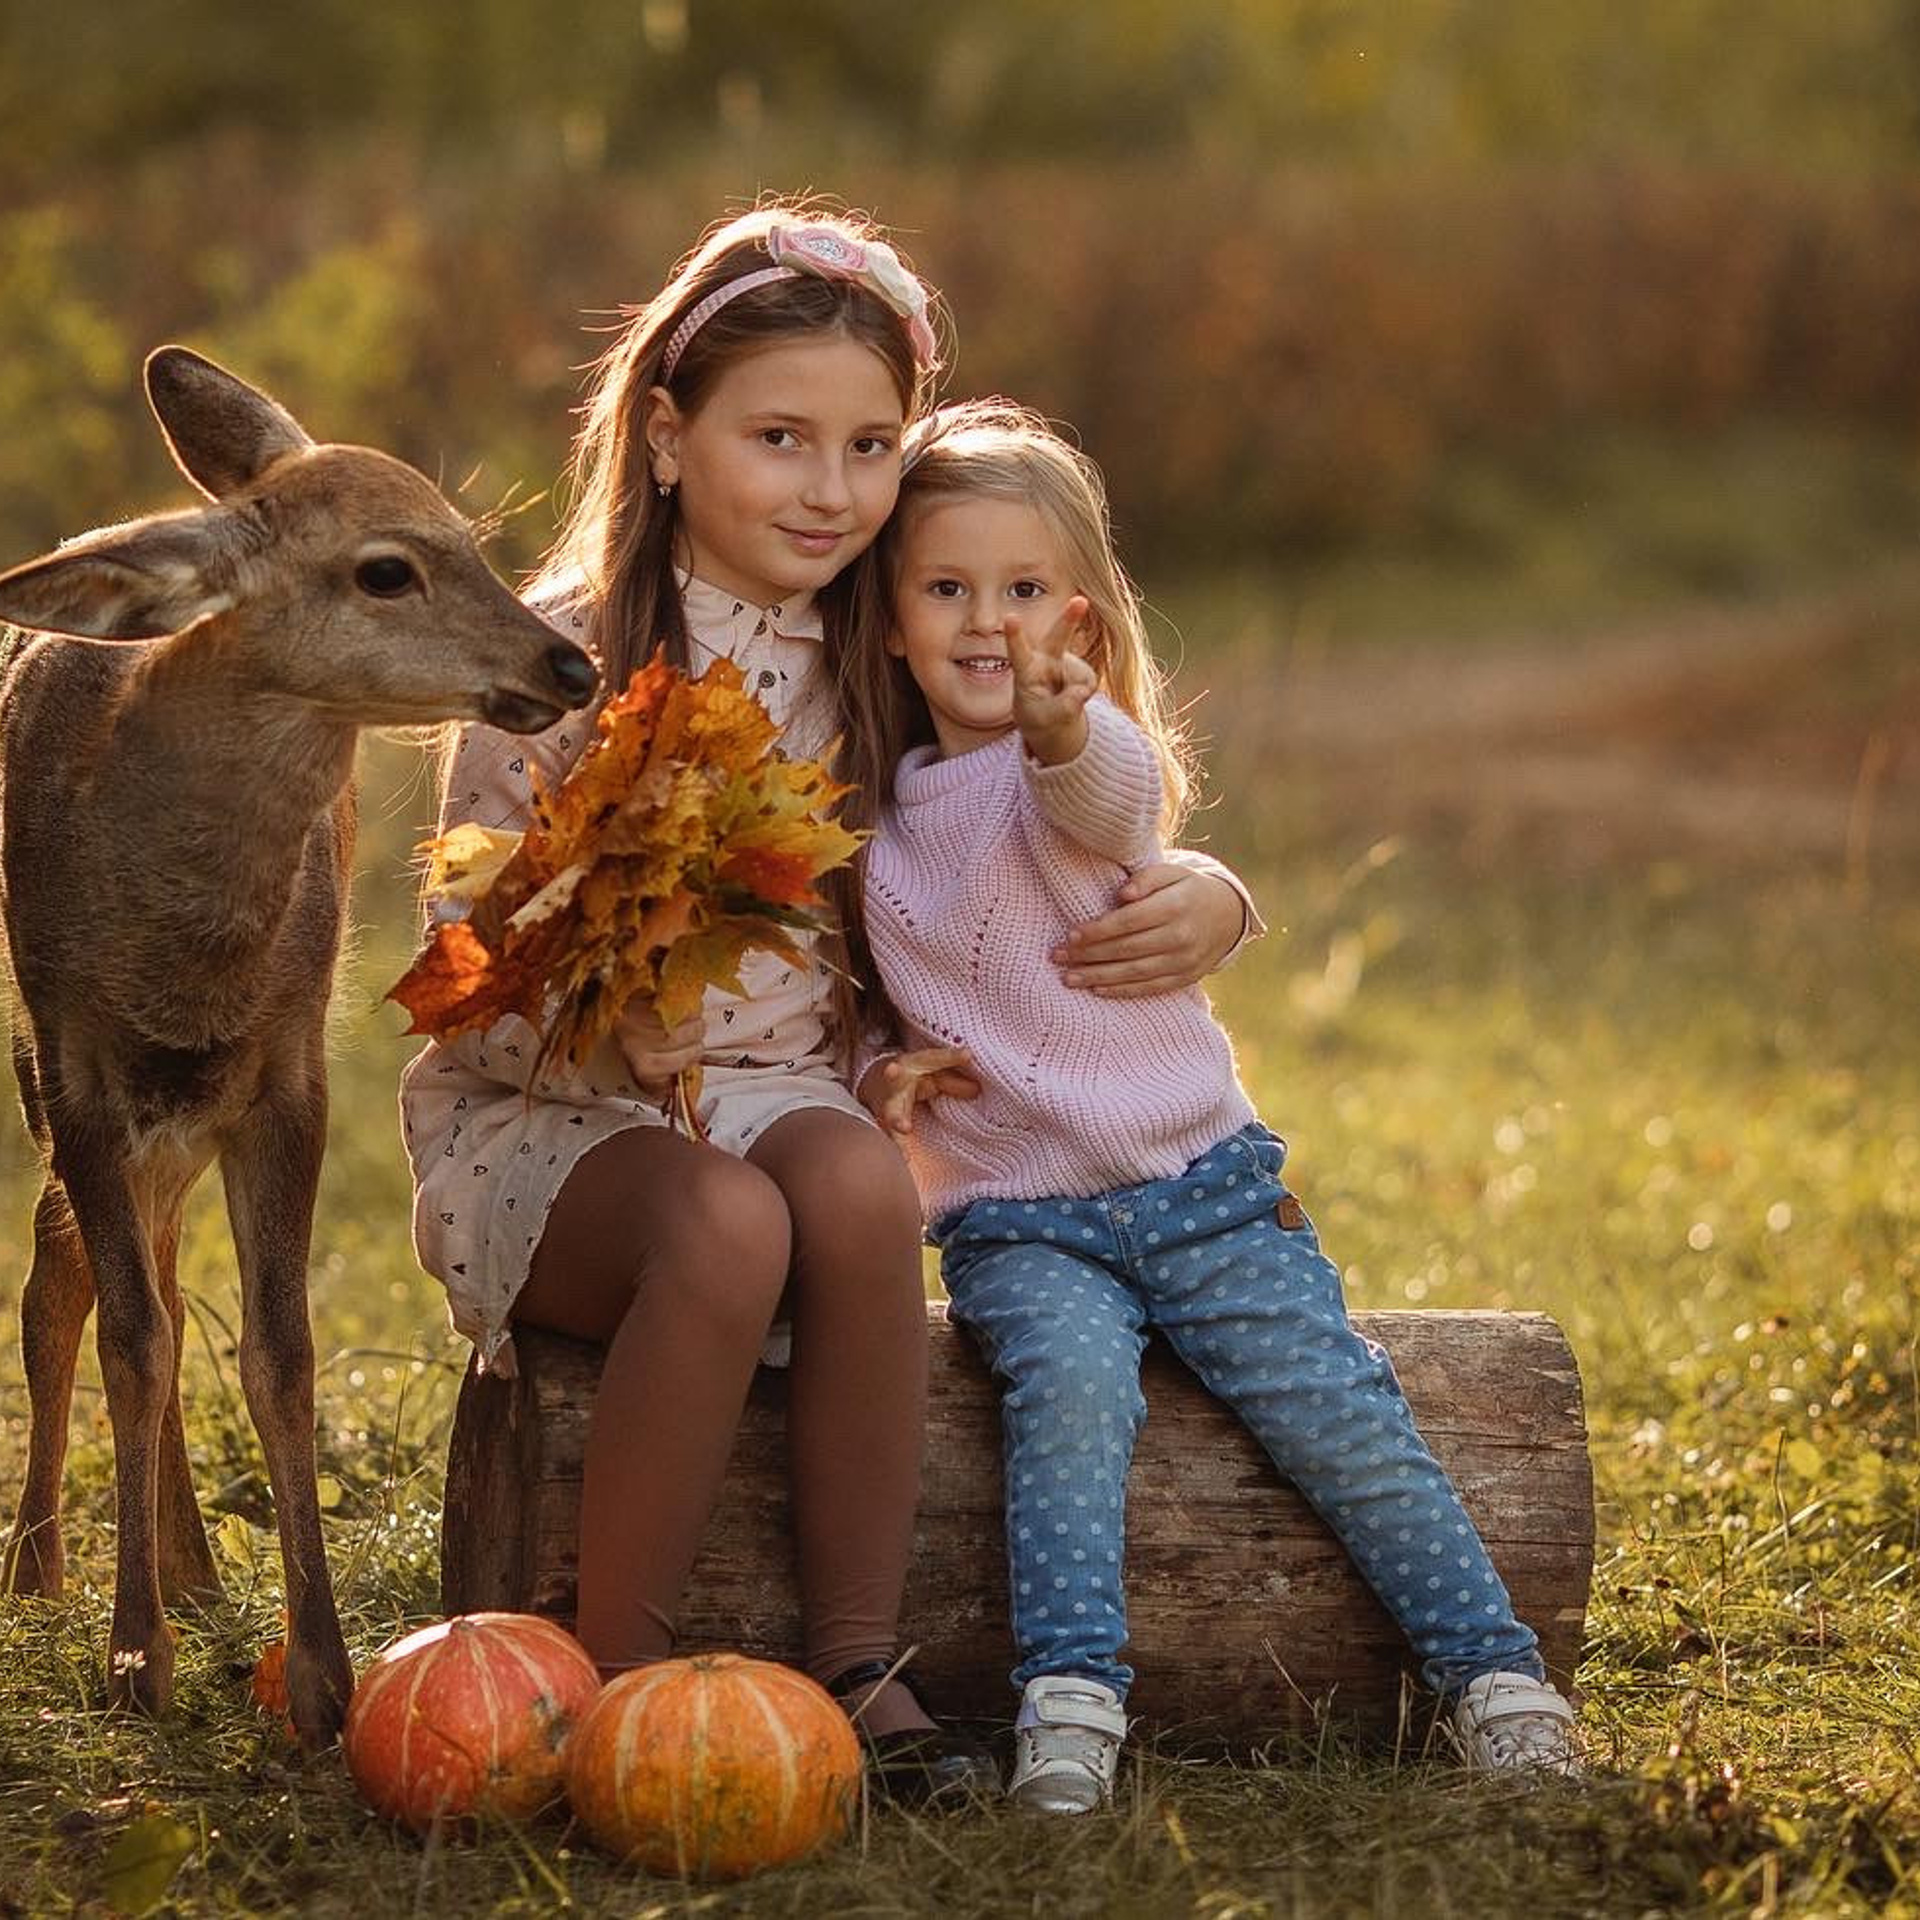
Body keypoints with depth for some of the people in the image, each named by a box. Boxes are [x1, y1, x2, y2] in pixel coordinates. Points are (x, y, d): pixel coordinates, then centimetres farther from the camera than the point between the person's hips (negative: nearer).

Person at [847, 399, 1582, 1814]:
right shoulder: (874, 814, 8)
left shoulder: (1100, 760, -5)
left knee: (1338, 1408, -14)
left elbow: (1105, 795, -33)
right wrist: (881, 1066, -1)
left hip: (1201, 1186, -1)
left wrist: (1063, 726, -57)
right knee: (1070, 1383, -29)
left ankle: (1496, 1673, -2)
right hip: (1017, 1222, 1)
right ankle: (1072, 1700, -34)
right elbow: (871, 995, 24)